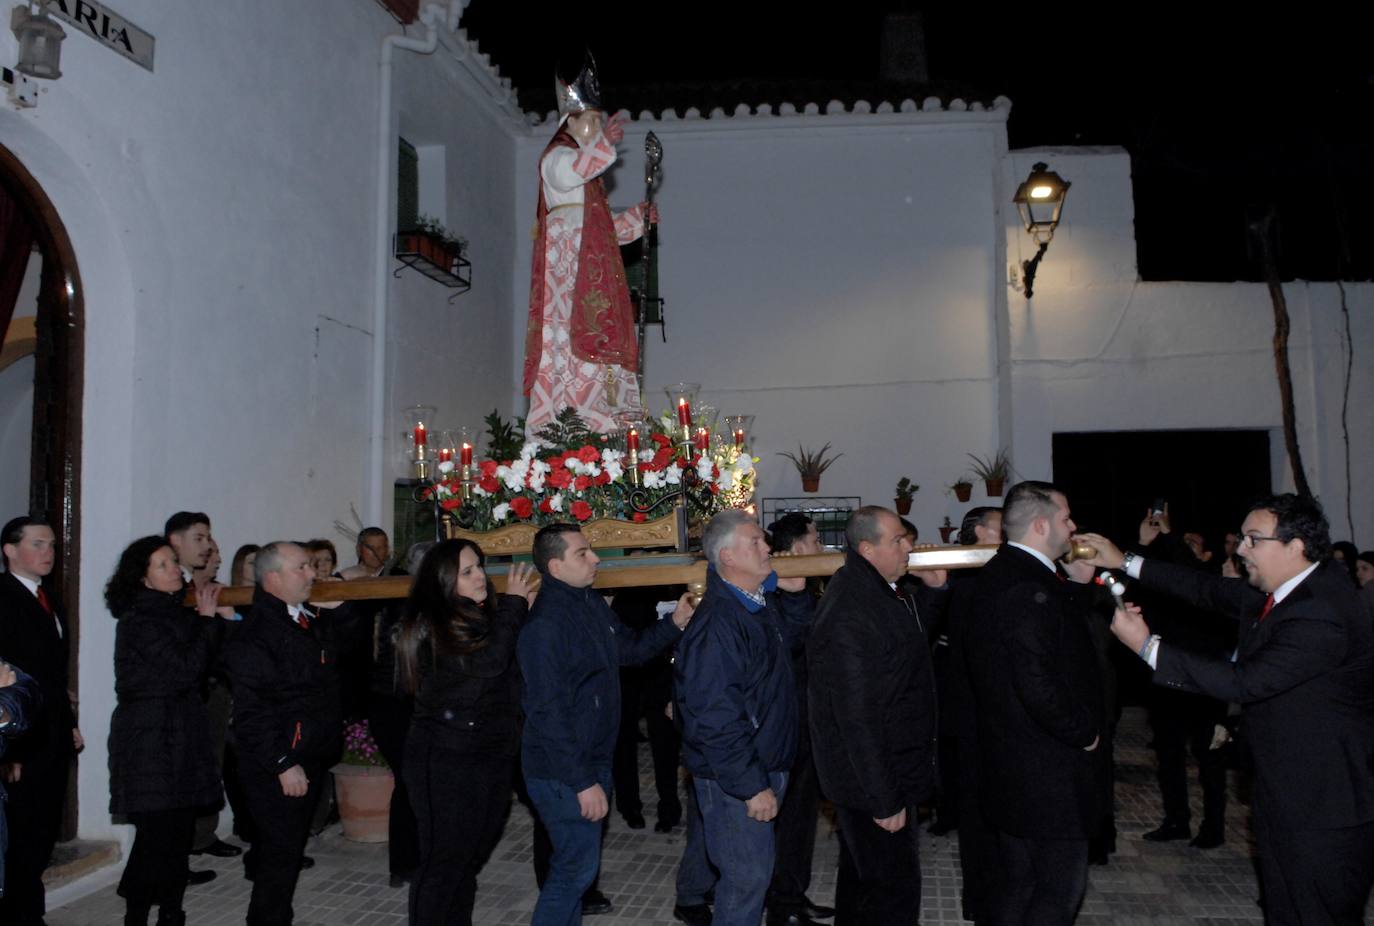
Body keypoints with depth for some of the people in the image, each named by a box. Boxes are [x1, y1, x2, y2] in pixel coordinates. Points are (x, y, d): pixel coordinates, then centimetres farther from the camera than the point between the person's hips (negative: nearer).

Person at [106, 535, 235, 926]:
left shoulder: (176, 611, 13)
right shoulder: (139, 620, -12)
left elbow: (204, 663, 12)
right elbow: (185, 670, -19)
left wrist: (222, 615, 2)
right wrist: (207, 619, -11)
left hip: (180, 737, 7)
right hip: (150, 738, -7)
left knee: (178, 833, 9)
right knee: (157, 834, -5)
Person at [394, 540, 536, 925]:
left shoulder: (488, 616, 8)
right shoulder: (430, 625, -14)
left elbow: (516, 670, 8)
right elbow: (487, 663, -26)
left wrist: (523, 612, -1)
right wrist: (513, 605, -16)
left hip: (492, 756, 7)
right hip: (447, 762, -7)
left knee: (472, 856, 16)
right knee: (445, 859, 1)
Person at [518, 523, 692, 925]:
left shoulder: (593, 604, 6)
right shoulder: (544, 623, -23)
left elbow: (630, 648, 22)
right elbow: (548, 712, -24)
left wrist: (675, 624, 6)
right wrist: (582, 782, -23)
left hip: (593, 759, 9)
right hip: (563, 773, -9)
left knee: (575, 864, 19)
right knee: (577, 867, -2)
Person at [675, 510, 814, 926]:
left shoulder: (763, 603, 4)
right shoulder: (716, 624, -26)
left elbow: (792, 636, 25)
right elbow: (714, 717, -27)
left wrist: (796, 594, 6)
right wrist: (751, 786, -23)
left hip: (767, 766, 9)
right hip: (735, 779, -9)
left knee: (754, 869, 21)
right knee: (749, 875, 2)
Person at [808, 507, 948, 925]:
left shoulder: (870, 588, 4)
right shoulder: (848, 615, -27)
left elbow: (908, 634, 23)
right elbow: (858, 717, -28)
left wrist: (934, 588, 6)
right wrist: (884, 801, -24)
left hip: (885, 768, 10)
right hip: (872, 781, -10)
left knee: (861, 877, 24)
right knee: (895, 891, -2)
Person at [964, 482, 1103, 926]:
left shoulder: (997, 574, 9)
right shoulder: (1030, 588, -23)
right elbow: (1040, 685, -28)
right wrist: (1083, 731, -13)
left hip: (1007, 763, 10)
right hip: (1046, 772, -10)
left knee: (1017, 884, 19)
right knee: (1061, 889, 3)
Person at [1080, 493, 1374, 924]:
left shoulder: (1320, 617, -26)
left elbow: (1244, 682, -30)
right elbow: (1211, 590, 12)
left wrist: (1146, 645, -26)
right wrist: (1126, 562, 9)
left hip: (1325, 809, -9)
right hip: (1284, 797, 9)